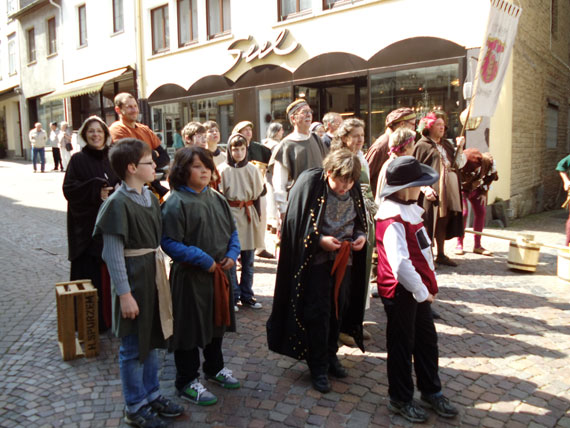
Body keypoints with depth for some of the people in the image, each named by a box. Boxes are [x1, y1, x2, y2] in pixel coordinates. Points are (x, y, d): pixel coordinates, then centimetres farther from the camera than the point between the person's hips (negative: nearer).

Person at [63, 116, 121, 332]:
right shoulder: (78, 160, 0)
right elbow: (69, 189, -7)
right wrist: (96, 191, -17)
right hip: (87, 224, -3)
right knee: (90, 274, -2)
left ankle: (112, 315, 17)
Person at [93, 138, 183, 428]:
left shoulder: (150, 197, 6)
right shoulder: (118, 203, -18)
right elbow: (113, 253, -18)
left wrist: (161, 277, 15)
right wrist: (124, 294, -18)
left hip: (153, 276, 8)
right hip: (133, 280, -8)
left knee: (151, 340, 19)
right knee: (133, 347, 7)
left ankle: (151, 394, 36)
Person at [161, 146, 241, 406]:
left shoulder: (216, 198, 6)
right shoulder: (176, 202, -15)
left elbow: (232, 231, 13)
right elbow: (169, 242, -19)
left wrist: (232, 254, -4)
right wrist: (204, 260, -20)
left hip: (220, 274, 7)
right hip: (190, 276, -7)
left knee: (217, 321, 21)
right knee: (191, 326, 5)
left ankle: (214, 367, 43)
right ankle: (187, 382, 24)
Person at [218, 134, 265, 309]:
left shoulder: (253, 170, 5)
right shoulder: (223, 170, -4)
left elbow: (257, 196, 10)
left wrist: (257, 219, 8)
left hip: (249, 214, 3)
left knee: (248, 260, 9)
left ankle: (247, 295, 21)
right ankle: (233, 297, 13)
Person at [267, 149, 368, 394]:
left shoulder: (353, 189, -1)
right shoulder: (310, 183, -16)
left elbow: (360, 220, 12)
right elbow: (295, 222, -13)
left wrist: (361, 235, -8)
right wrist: (319, 240, -22)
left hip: (344, 258, 5)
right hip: (316, 259, -5)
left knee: (338, 308, 15)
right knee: (318, 312, -1)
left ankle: (330, 354, 34)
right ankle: (318, 366, 14)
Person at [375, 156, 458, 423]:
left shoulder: (408, 209, 6)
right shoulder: (392, 220, -24)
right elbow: (400, 264, -31)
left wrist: (427, 287, 11)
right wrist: (421, 291, -20)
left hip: (418, 289, 9)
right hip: (401, 291, -9)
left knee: (426, 340, 21)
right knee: (402, 345, 8)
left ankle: (431, 392, 40)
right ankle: (400, 400, 28)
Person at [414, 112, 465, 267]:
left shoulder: (446, 144, 17)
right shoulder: (422, 145, -5)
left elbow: (457, 164, 11)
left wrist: (459, 148, -2)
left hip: (448, 190, 7)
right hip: (433, 191, -7)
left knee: (443, 222, 11)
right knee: (430, 223, -3)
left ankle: (441, 255, 21)